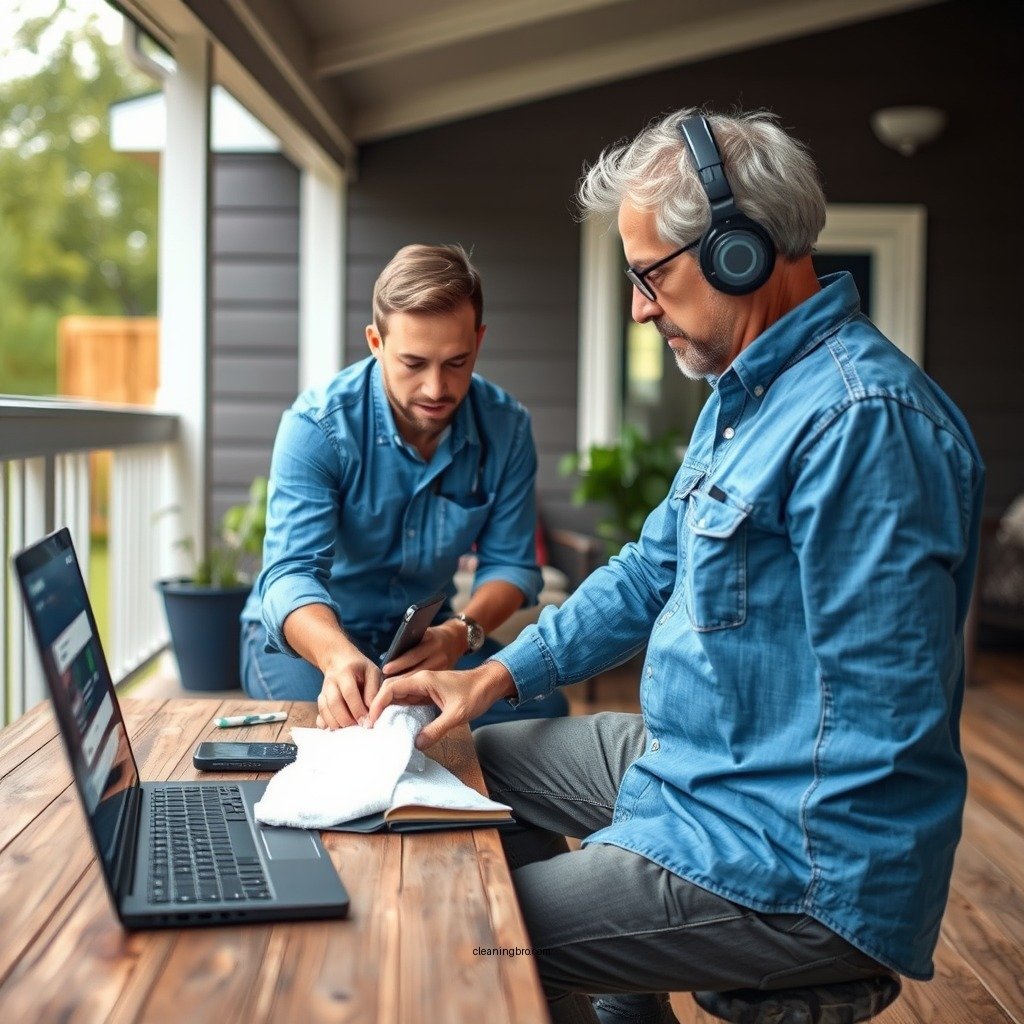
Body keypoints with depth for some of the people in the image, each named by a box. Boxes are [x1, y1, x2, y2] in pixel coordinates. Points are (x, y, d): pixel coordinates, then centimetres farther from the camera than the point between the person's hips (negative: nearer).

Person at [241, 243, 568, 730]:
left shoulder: (506, 427, -10)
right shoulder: (316, 426, -22)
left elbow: (510, 561, -4)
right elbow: (292, 572, -31)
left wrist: (460, 632, -27)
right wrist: (338, 656, -54)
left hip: (422, 635, 4)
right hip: (310, 633, -3)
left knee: (543, 709, -19)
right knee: (331, 724, -35)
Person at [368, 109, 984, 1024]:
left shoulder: (862, 419, -26)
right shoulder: (749, 392, 9)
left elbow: (883, 726, -27)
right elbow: (650, 571, 15)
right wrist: (495, 676, 8)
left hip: (801, 878, -10)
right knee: (490, 757, 23)